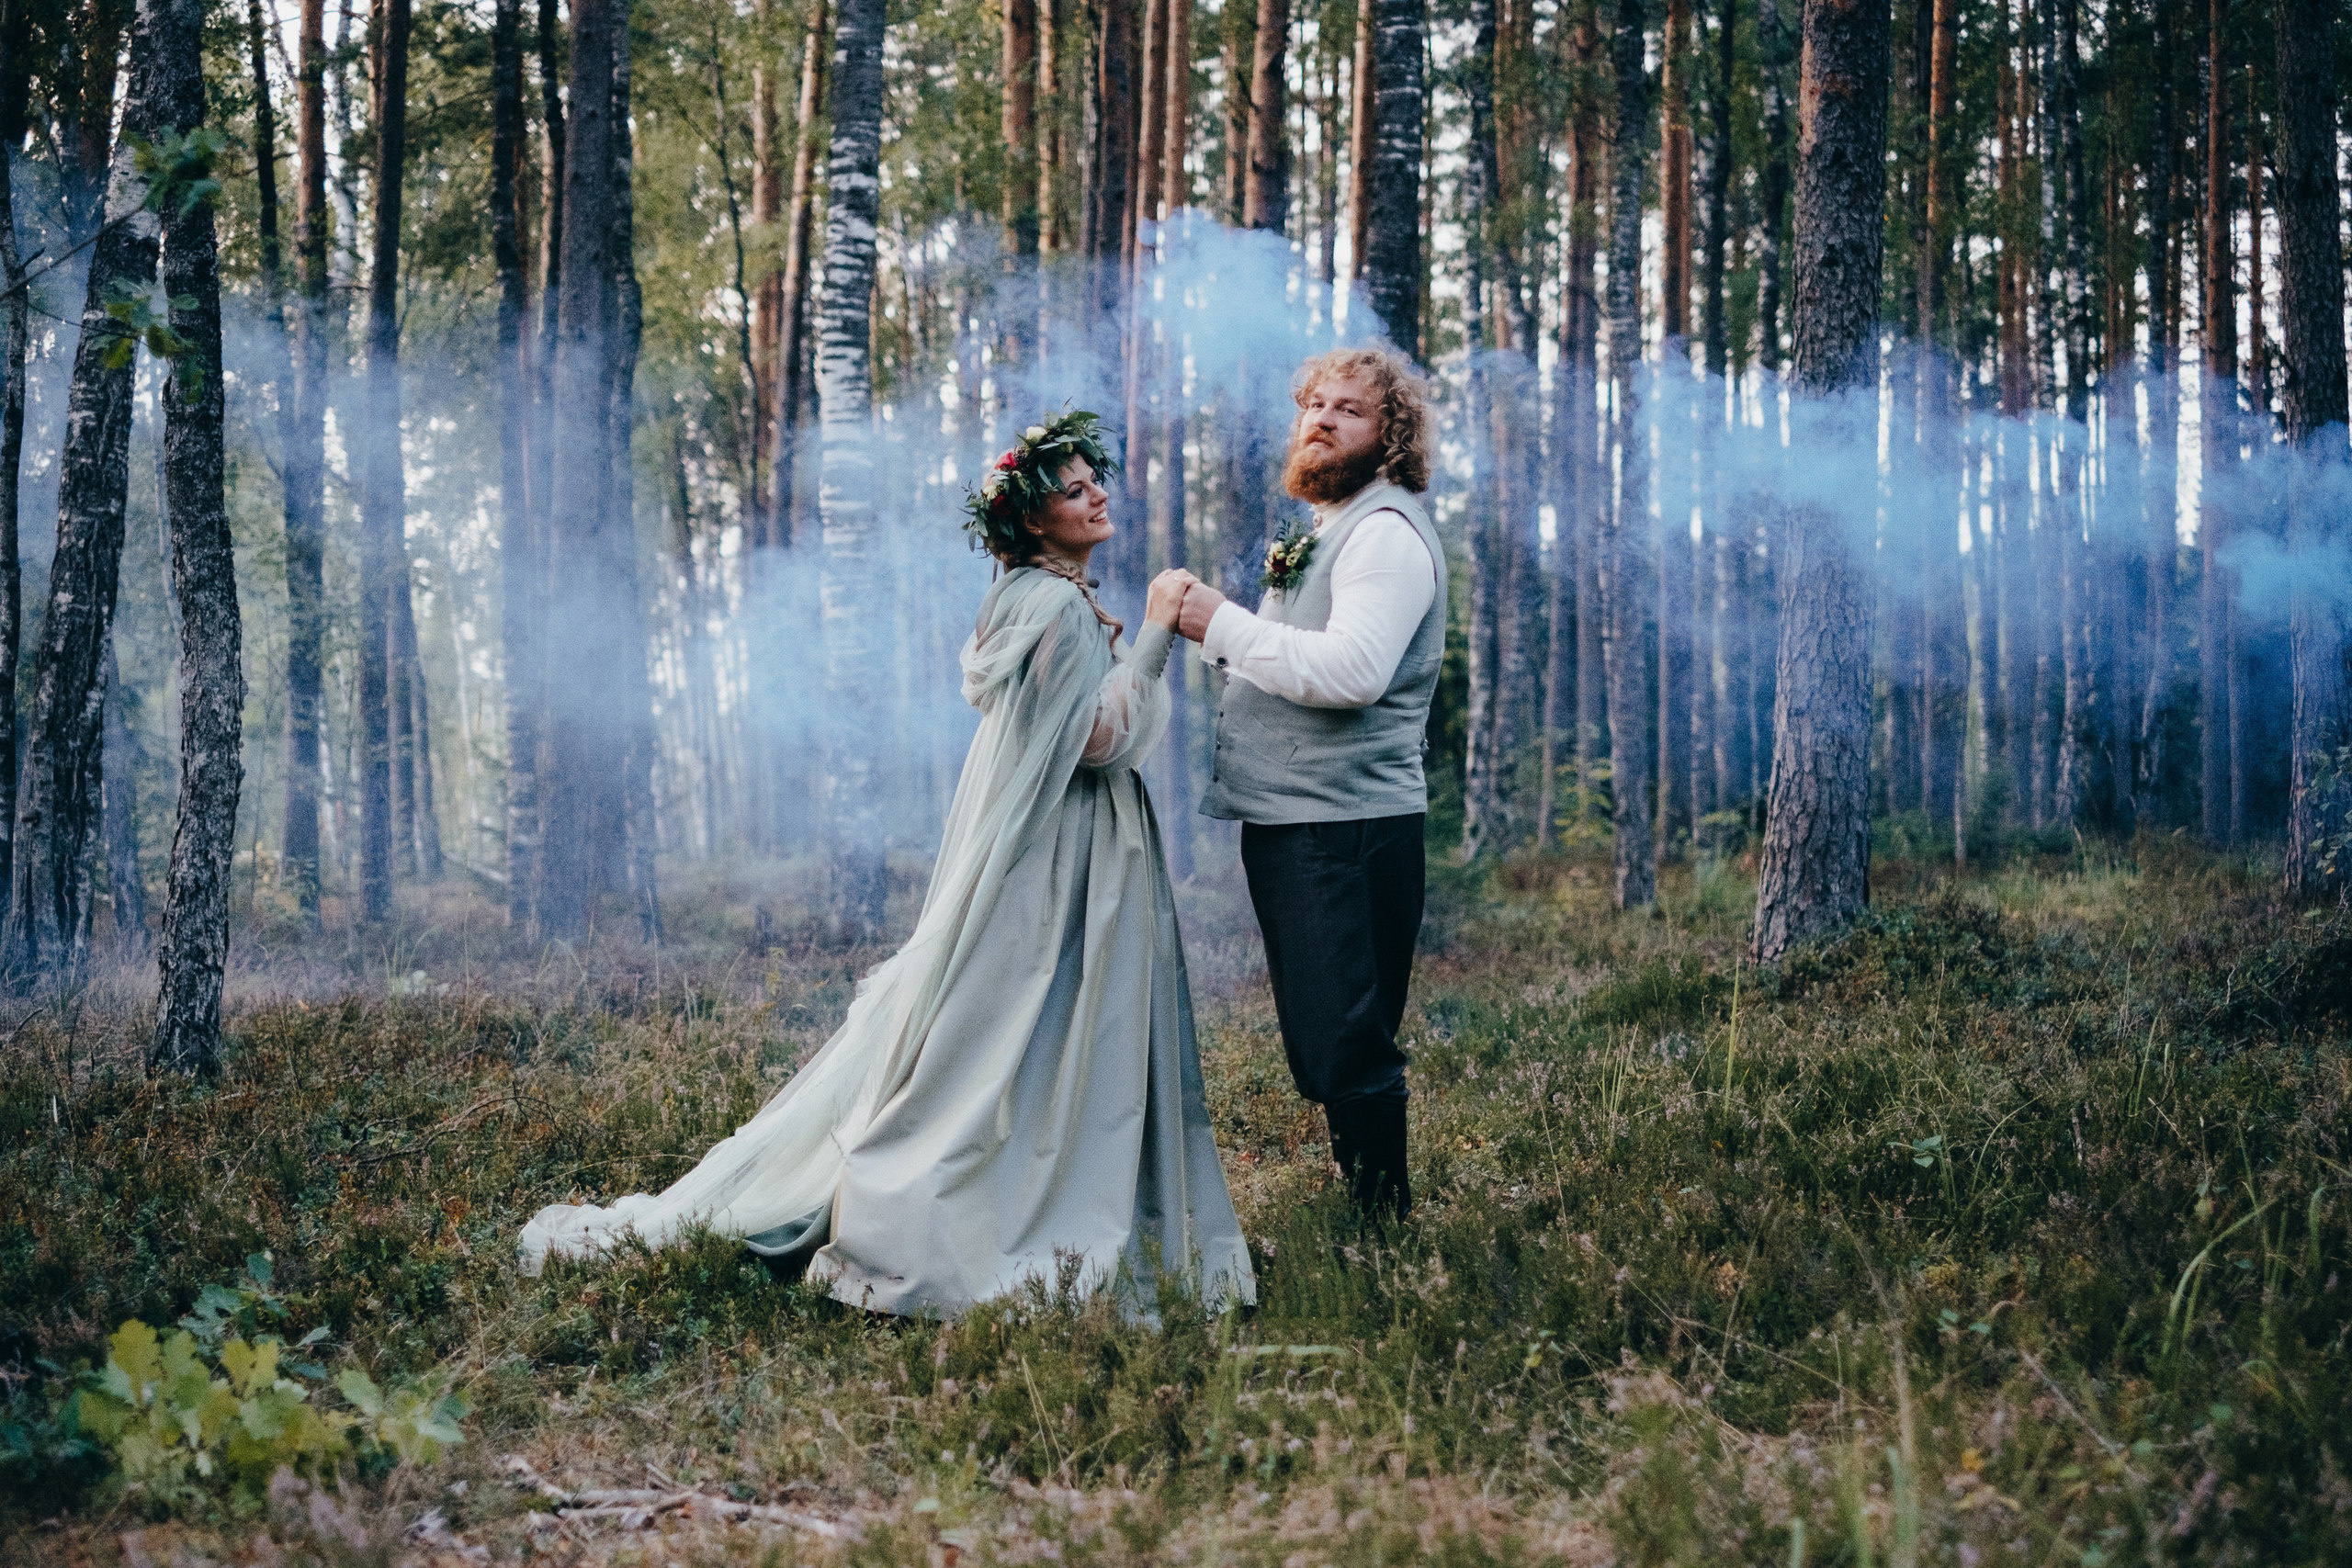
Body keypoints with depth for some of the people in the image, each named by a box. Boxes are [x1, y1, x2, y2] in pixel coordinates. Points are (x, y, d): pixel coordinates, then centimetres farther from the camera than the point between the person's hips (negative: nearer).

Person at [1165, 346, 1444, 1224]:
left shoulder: (1387, 531, -12)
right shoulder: (1325, 529, 21)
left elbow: (1351, 672, -25)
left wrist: (1225, 625, -18)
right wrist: (1215, 637, 8)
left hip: (1346, 828, -11)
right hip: (1289, 822, 11)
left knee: (1344, 1050, -11)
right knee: (1321, 1049, 16)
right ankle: (1366, 1222, 25)